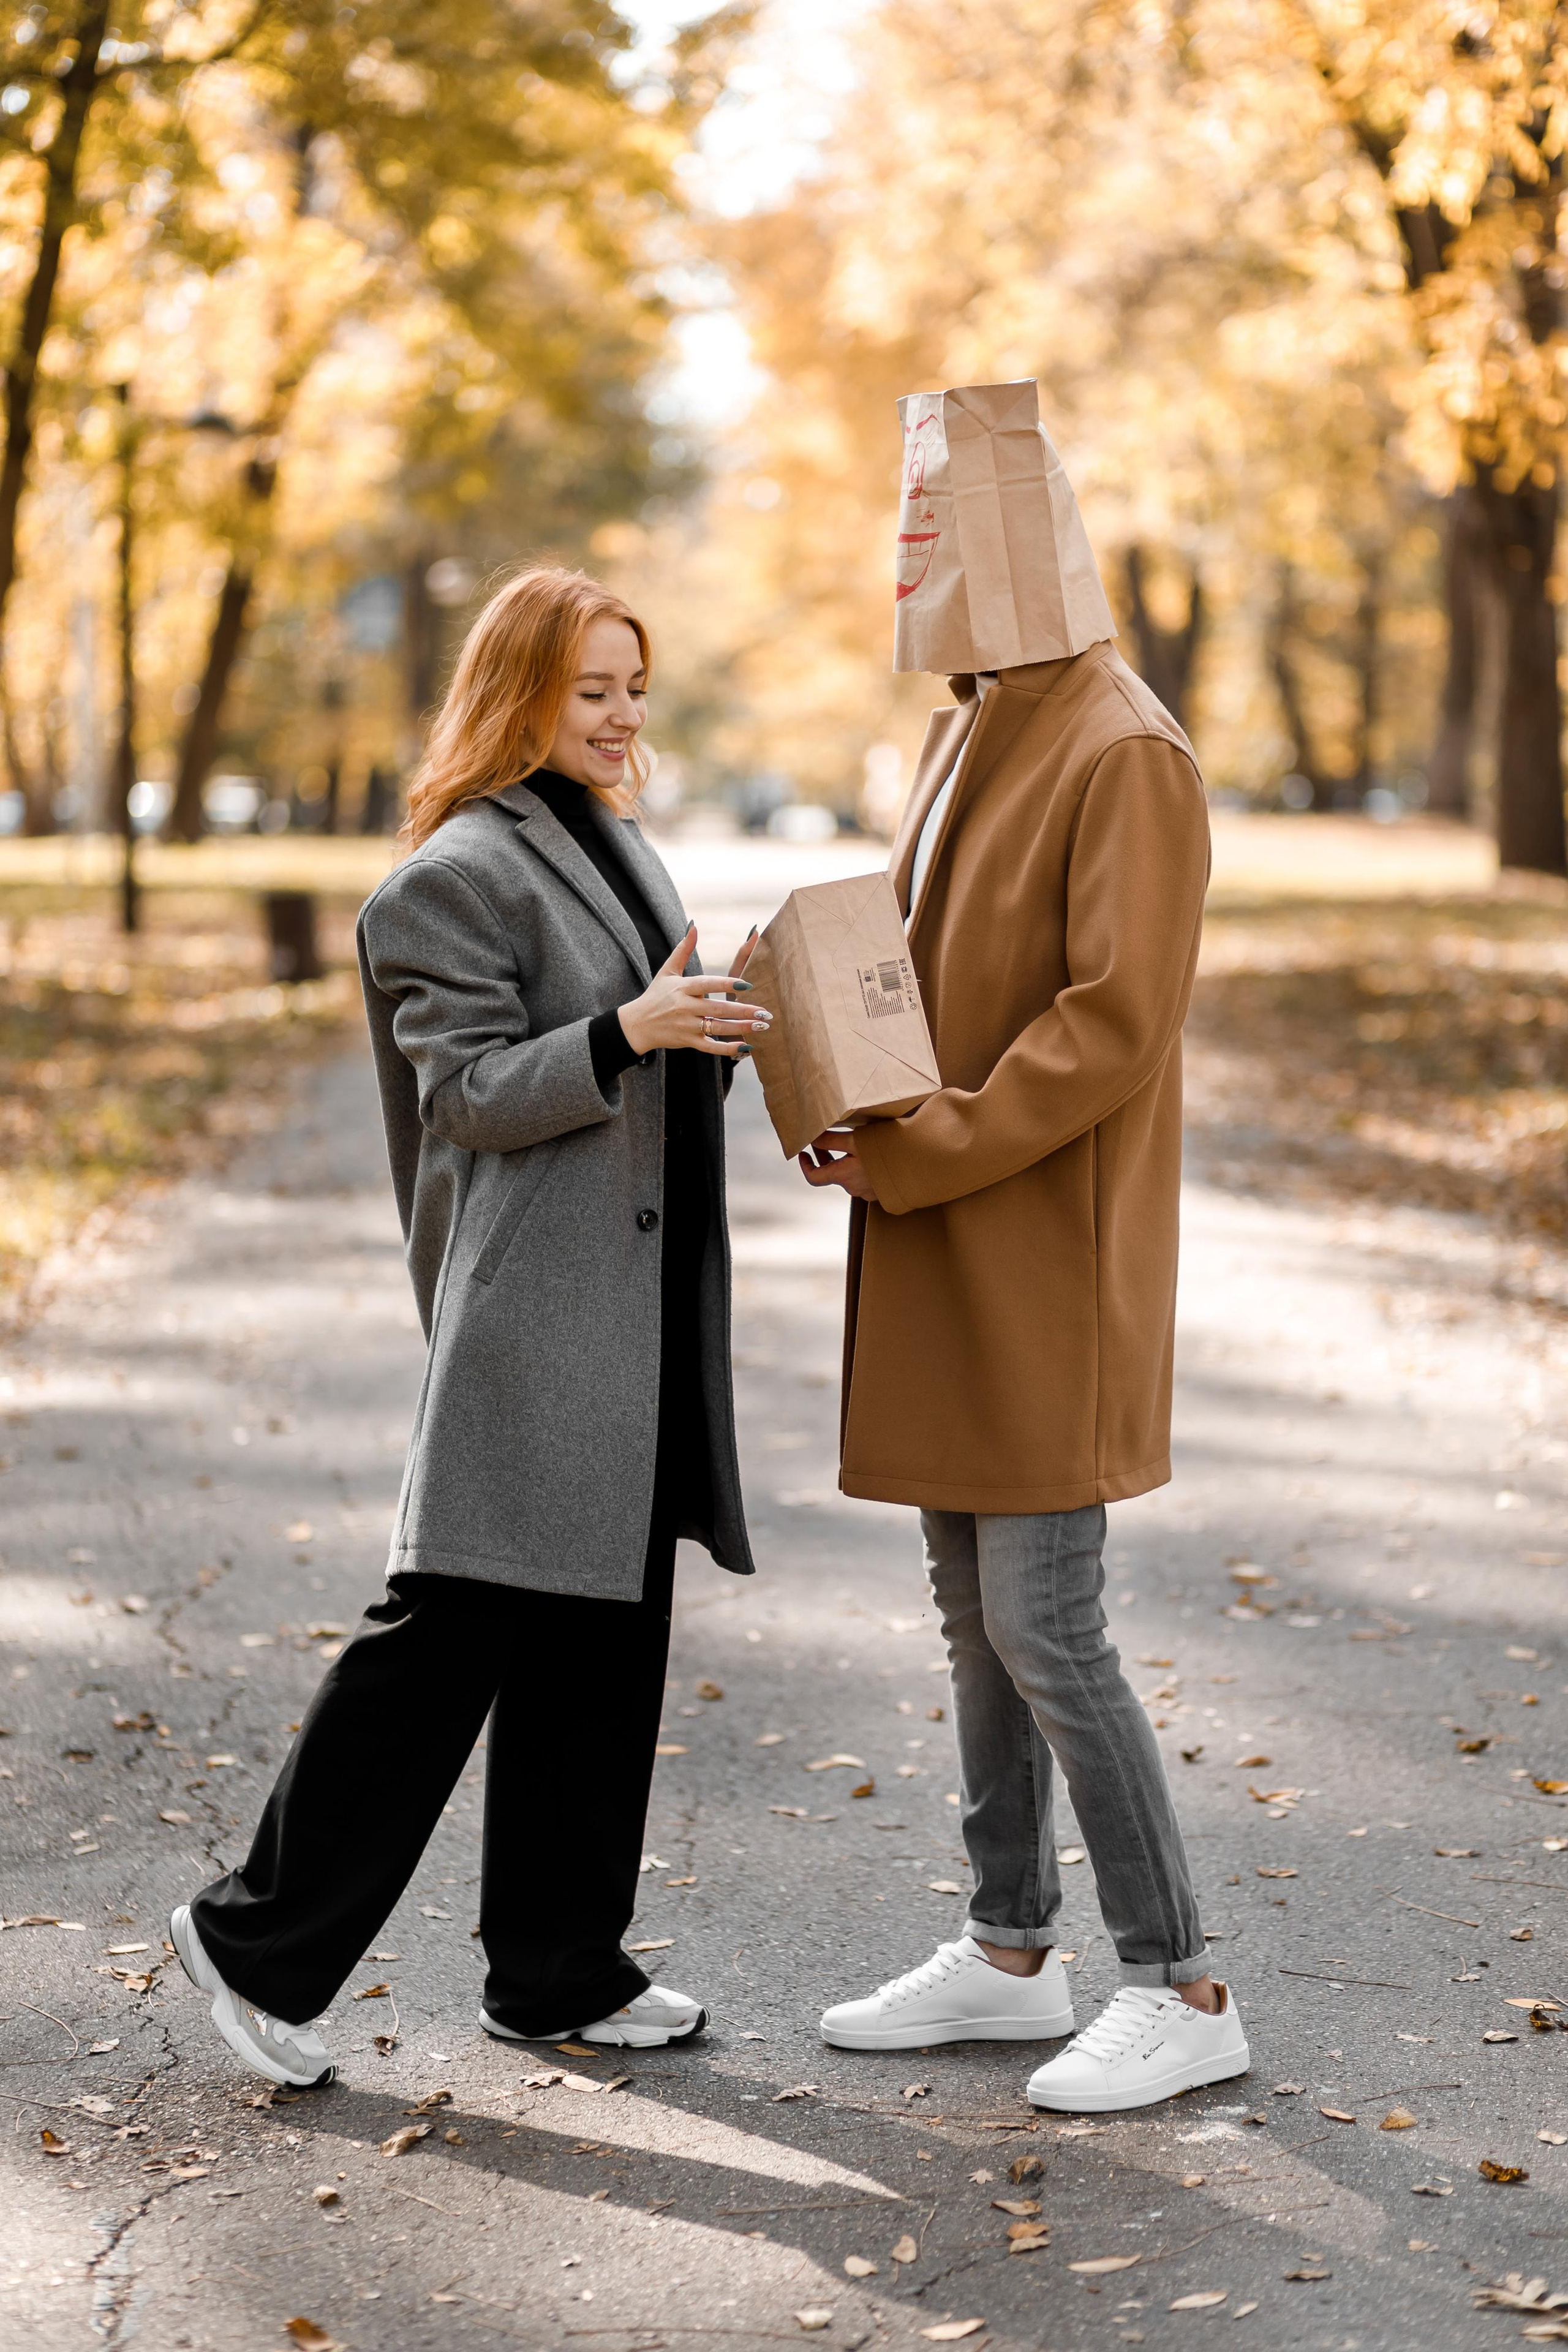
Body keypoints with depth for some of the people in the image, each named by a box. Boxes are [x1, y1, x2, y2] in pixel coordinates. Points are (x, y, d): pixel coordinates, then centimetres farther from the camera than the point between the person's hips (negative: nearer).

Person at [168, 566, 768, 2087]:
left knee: (604, 1635, 11)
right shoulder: (460, 873, -9)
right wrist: (629, 1033, -28)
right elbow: (472, 1089, -15)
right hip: (529, 1319, -9)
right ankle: (261, 1936, 6)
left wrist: (719, 1034, 5)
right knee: (452, 1626, -8)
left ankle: (560, 1971, 21)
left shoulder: (619, 850, 19)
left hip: (637, 1312, 9)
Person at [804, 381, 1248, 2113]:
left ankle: (1180, 1990, 4)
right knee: (974, 1618, 14)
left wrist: (922, 1151, -20)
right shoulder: (960, 742, 15)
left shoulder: (1125, 755, -14)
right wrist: (851, 1111, 2)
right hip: (943, 1270, 9)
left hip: (1048, 1267, -9)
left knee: (1046, 1633, -7)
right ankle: (1009, 1953, 25)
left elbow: (1114, 1024, -20)